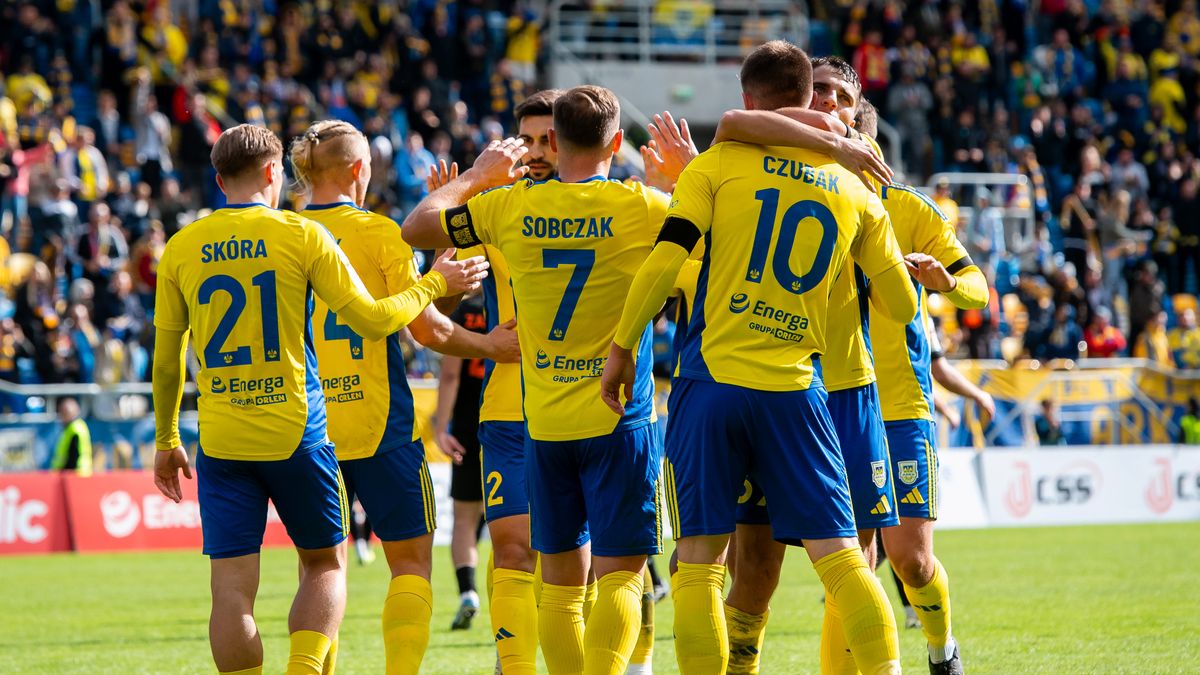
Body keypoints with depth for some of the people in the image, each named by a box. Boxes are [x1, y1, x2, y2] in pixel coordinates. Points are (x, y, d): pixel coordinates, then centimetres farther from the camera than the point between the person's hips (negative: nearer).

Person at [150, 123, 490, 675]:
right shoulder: (300, 235, -3)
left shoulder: (180, 249, 4)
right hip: (295, 433, -2)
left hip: (221, 441, 2)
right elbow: (371, 320, -3)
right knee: (325, 564, 14)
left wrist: (166, 442, 20)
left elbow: (166, 360, 9)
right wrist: (435, 284, 12)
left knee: (232, 587, 2)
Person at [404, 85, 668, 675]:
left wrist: (480, 175, 21)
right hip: (618, 420, -3)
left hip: (544, 422, 3)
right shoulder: (640, 206, -7)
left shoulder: (511, 206, 0)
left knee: (560, 578, 11)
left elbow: (416, 225, 10)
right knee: (620, 573, -4)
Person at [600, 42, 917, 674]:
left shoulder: (718, 165, 1)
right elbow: (903, 304, 16)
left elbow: (664, 261, -8)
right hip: (796, 390, 2)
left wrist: (621, 348, 1)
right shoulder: (854, 191, 11)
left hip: (712, 380, -2)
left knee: (699, 562, 2)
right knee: (839, 556, 1)